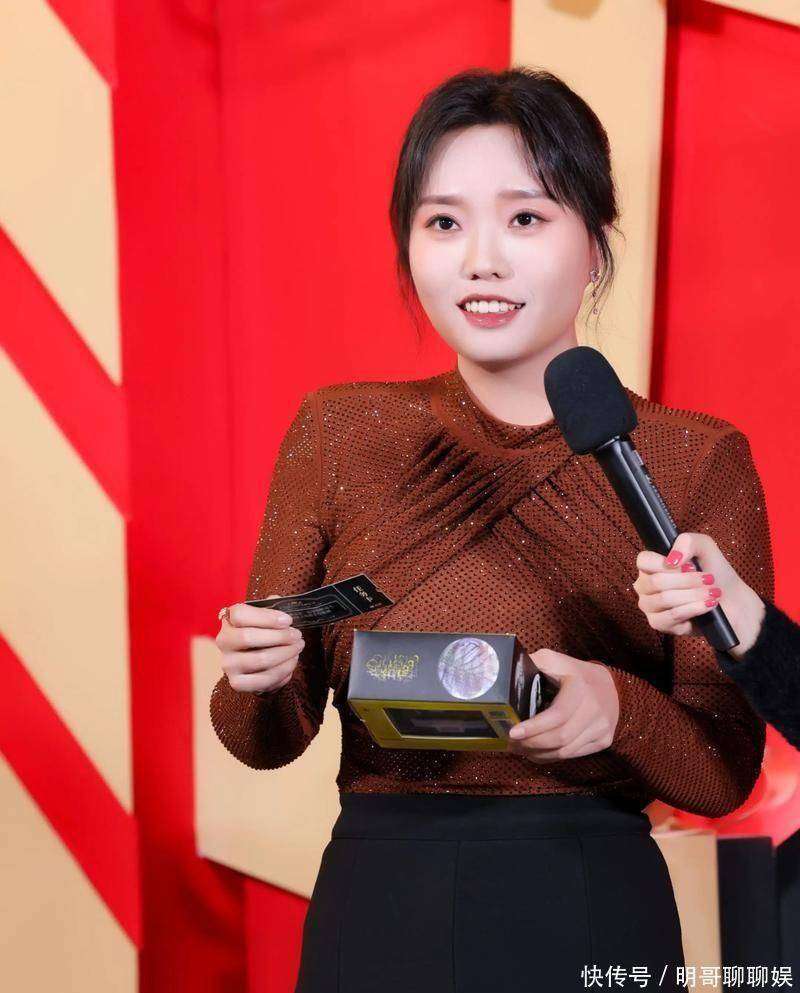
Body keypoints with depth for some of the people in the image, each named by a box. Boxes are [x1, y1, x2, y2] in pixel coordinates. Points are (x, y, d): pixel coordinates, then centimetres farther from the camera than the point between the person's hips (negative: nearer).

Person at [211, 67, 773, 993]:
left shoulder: (696, 458, -5)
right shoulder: (340, 431, -1)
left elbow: (726, 773, -4)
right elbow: (267, 740, 4)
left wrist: (619, 709, -24)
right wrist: (259, 679, -18)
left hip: (593, 918, -1)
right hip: (374, 914, 2)